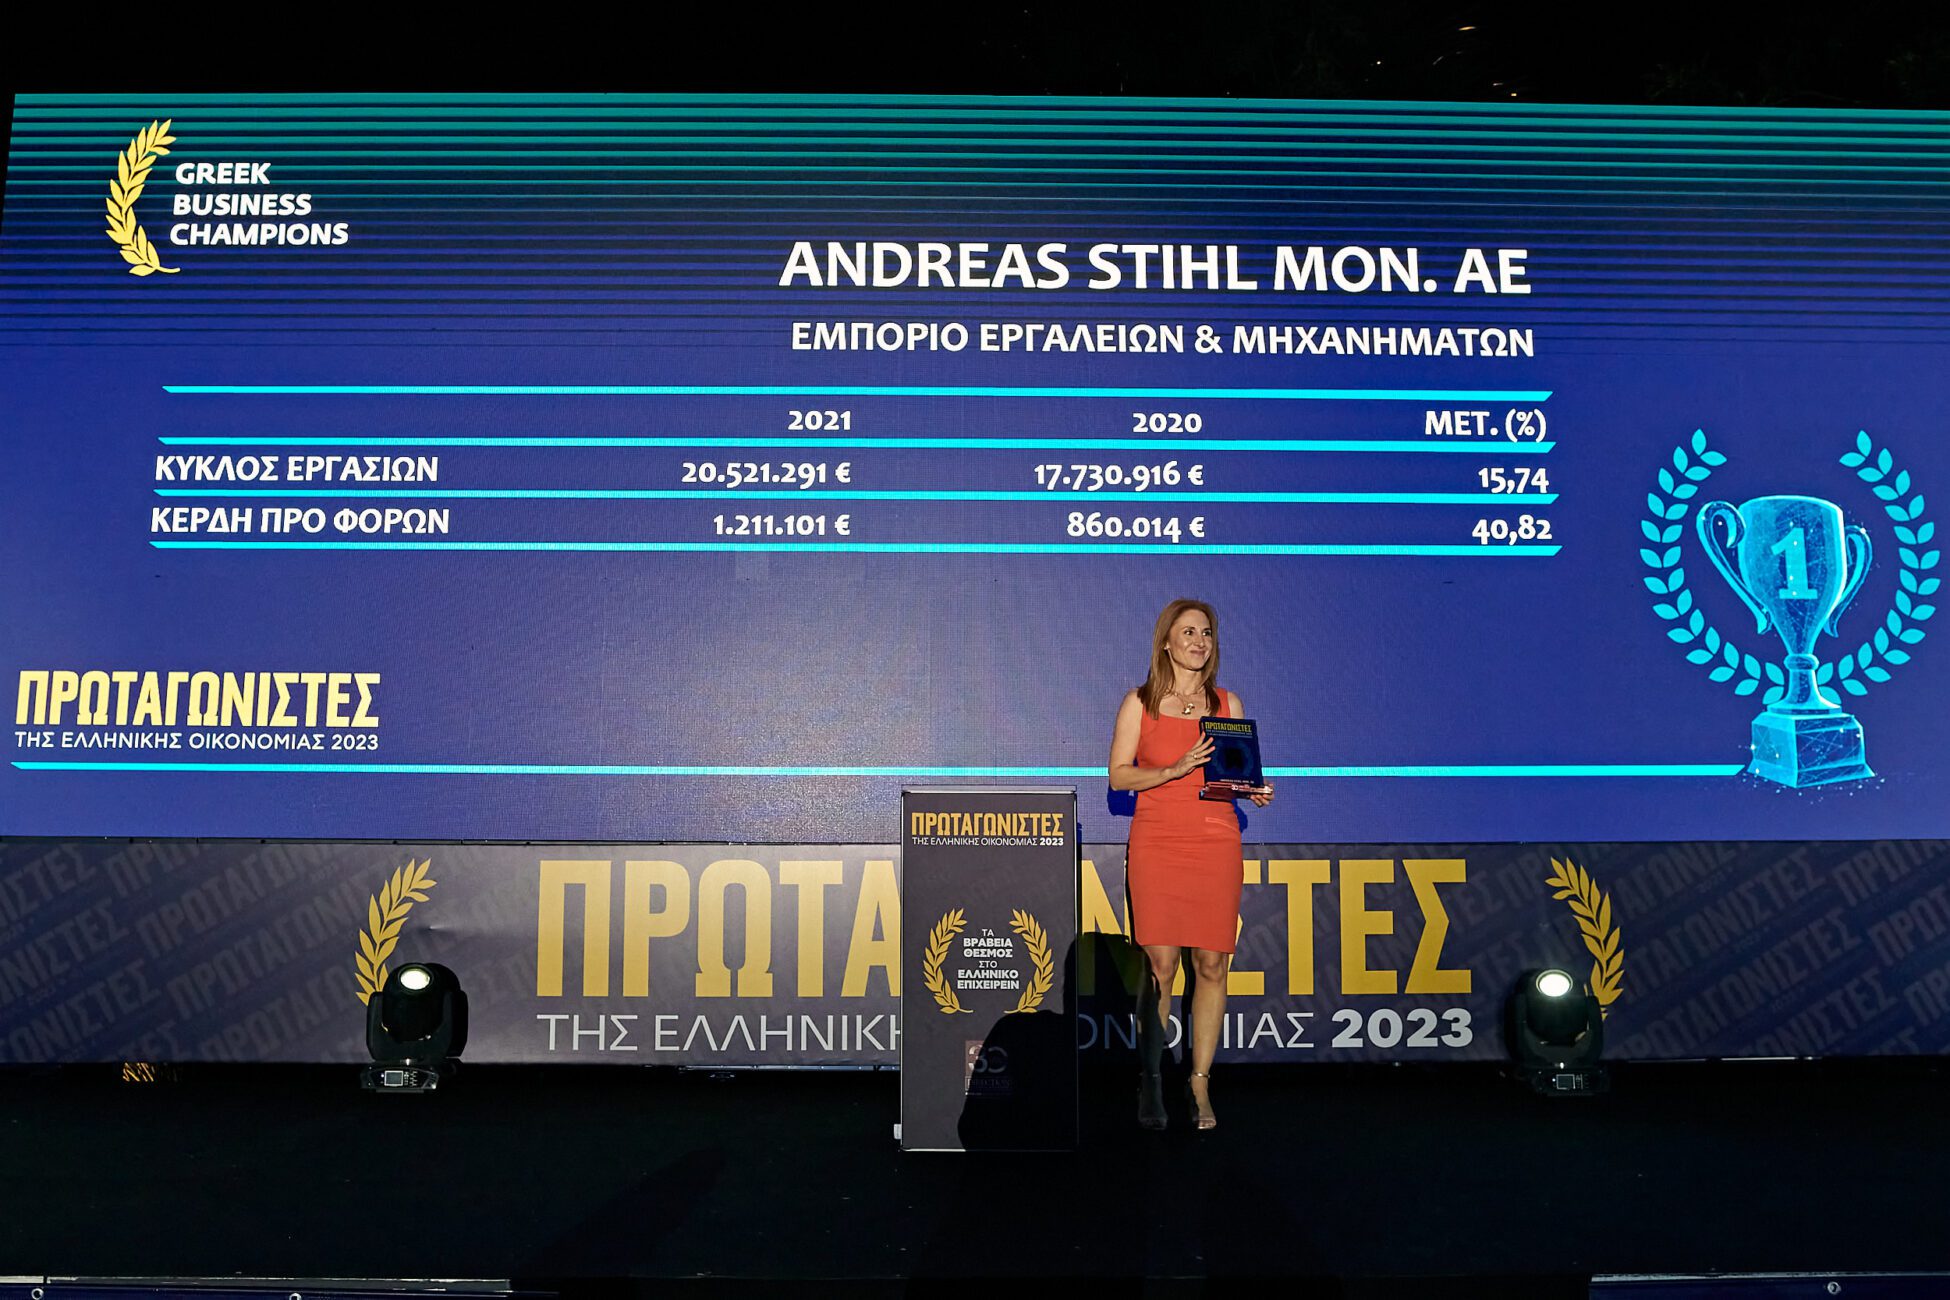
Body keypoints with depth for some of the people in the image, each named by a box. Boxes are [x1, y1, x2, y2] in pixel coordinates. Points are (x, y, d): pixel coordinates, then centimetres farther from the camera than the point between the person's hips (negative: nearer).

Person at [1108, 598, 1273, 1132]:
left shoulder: (1228, 703, 11)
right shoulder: (1139, 703, 4)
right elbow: (1117, 775, -1)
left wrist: (1254, 788, -5)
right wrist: (1174, 769, -14)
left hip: (1215, 842, 2)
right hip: (1157, 843, -2)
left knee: (1212, 965, 1)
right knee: (1160, 966, -3)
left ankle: (1200, 1083, 12)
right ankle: (1150, 1080, 14)